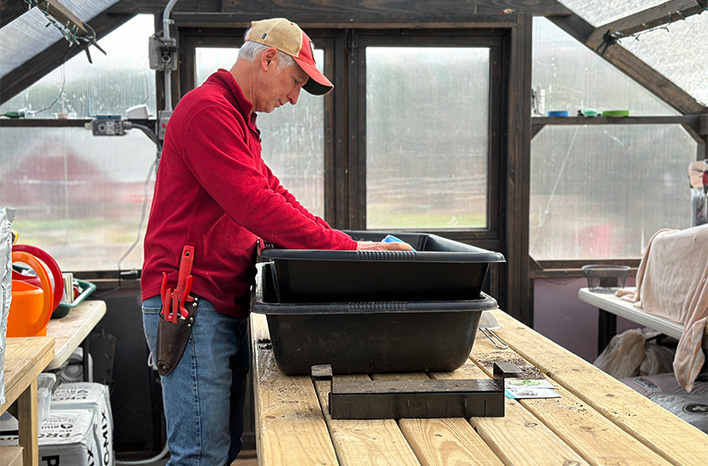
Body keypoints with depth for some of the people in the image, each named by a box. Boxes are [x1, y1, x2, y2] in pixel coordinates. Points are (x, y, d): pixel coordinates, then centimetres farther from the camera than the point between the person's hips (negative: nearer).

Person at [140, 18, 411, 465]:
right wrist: (345, 248, -19)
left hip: (225, 308, 11)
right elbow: (255, 206, -21)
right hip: (192, 306, -11)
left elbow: (272, 192, 21)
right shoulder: (208, 110, -13)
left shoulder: (239, 120, 23)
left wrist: (335, 239, 7)